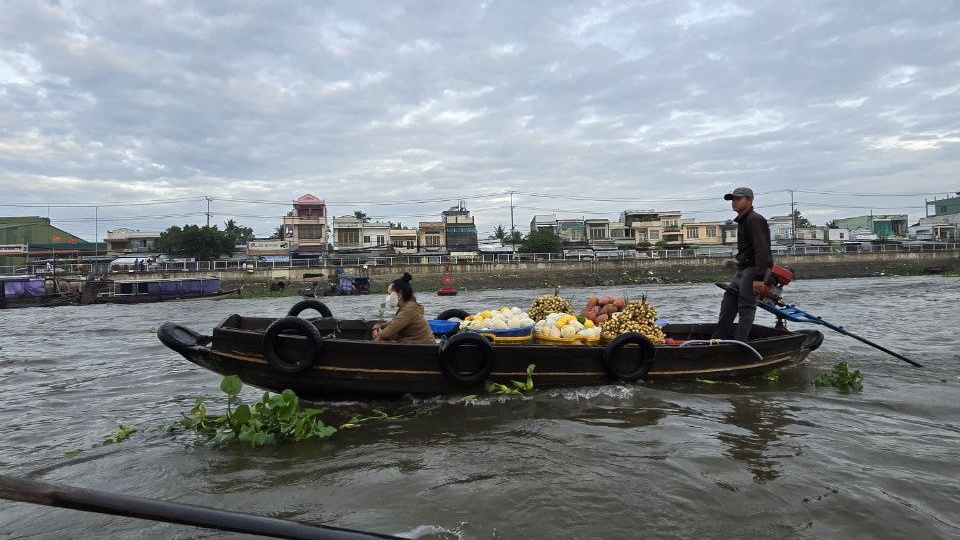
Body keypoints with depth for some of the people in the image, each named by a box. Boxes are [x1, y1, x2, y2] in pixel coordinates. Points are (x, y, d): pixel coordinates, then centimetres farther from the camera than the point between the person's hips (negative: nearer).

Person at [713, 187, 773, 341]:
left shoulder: (754, 220, -15)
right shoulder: (742, 220, 19)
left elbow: (762, 250, -22)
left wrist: (759, 277, -27)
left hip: (754, 269, -11)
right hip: (743, 268, 11)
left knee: (746, 306, -9)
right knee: (729, 300, 14)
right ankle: (718, 339, 21)